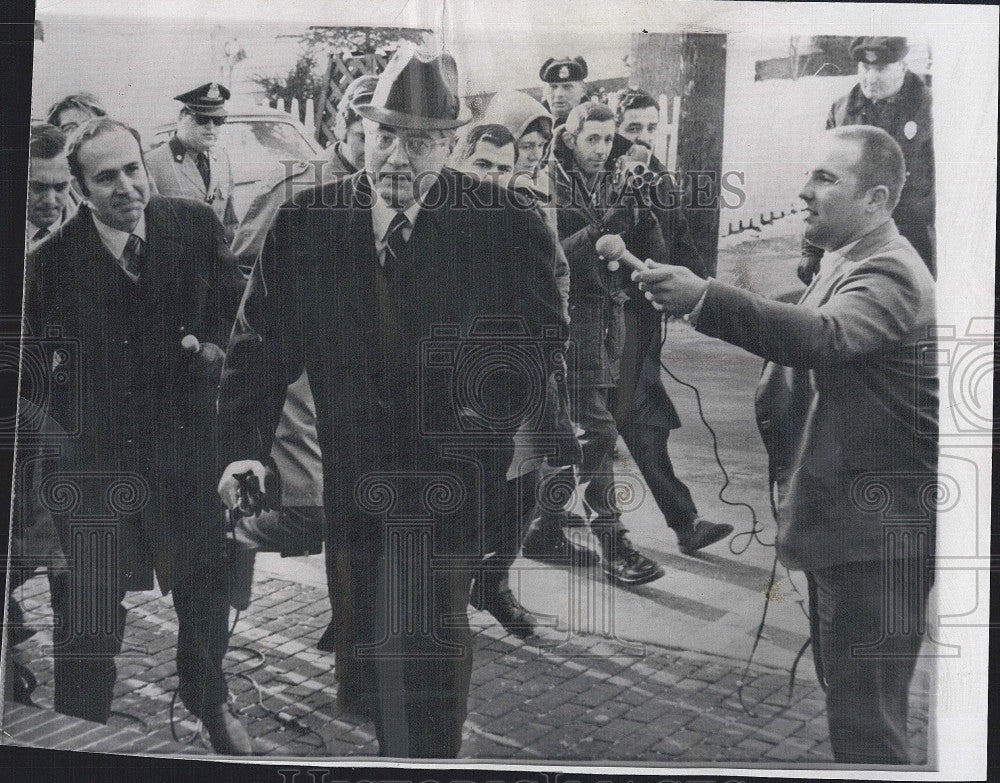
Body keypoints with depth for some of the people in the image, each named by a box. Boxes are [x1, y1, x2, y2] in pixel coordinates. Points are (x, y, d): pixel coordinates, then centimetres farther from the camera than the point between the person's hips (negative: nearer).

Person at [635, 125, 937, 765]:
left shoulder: (890, 272, -18)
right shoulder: (847, 263, 14)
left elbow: (824, 337, -38)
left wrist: (704, 298, -47)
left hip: (874, 532, -10)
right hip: (840, 521, 10)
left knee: (864, 720, -4)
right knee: (846, 698, 22)